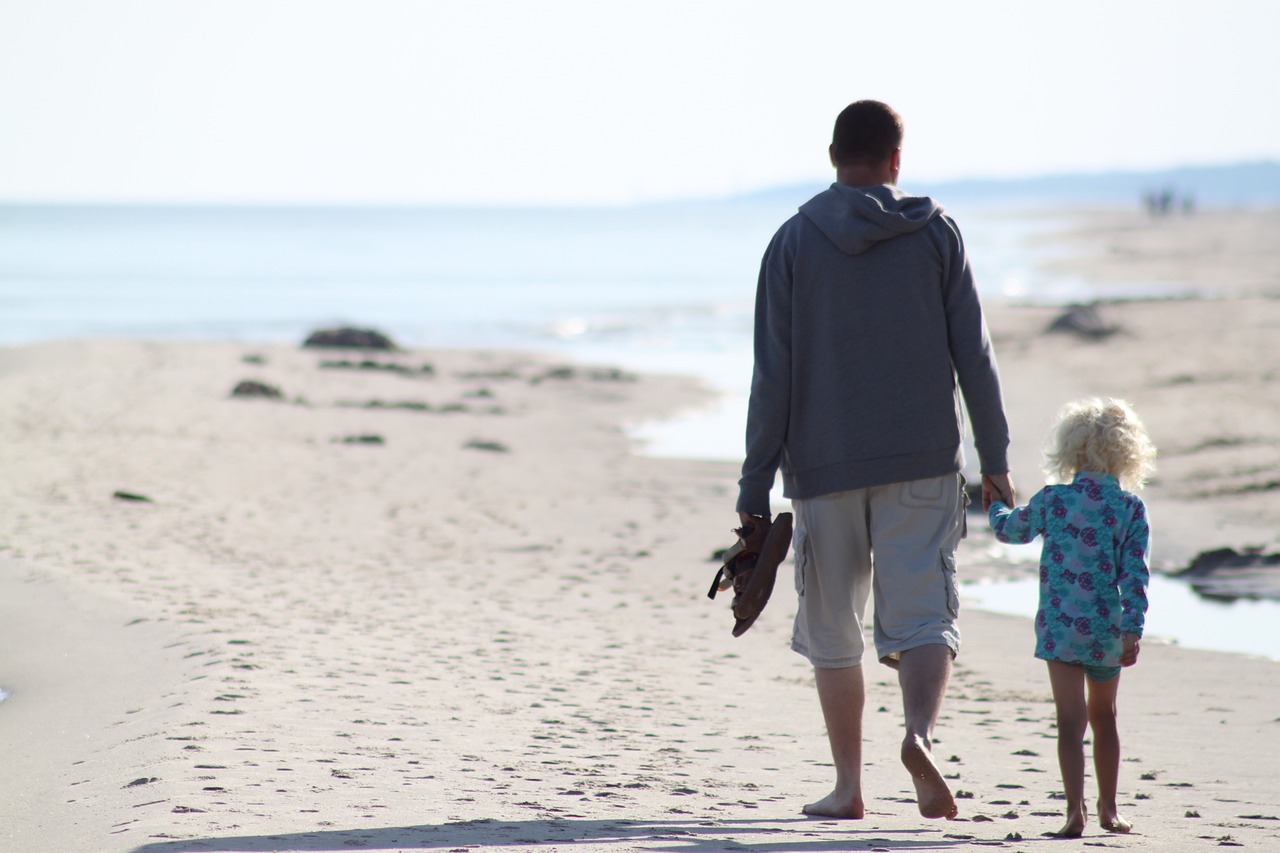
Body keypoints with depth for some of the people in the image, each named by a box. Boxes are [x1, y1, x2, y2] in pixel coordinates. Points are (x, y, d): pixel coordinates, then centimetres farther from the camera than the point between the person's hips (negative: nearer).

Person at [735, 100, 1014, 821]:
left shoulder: (795, 241, 1)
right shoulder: (936, 232, 3)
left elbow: (773, 377, -1)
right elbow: (973, 353, 1)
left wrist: (756, 490, 1)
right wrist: (995, 457, 8)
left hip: (824, 465, 0)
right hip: (923, 462, 0)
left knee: (833, 631, 11)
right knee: (924, 615, -1)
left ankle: (849, 786, 15)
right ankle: (920, 732, -28)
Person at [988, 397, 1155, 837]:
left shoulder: (1053, 500, -3)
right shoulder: (1131, 508, -2)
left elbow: (1008, 529, 14)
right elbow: (1134, 573, -7)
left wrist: (997, 505, 36)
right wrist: (1132, 629, -7)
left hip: (1061, 628, -2)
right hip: (1107, 630, 2)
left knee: (1071, 719, -8)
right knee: (1104, 716, 20)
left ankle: (1075, 808, -21)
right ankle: (1108, 808, 27)